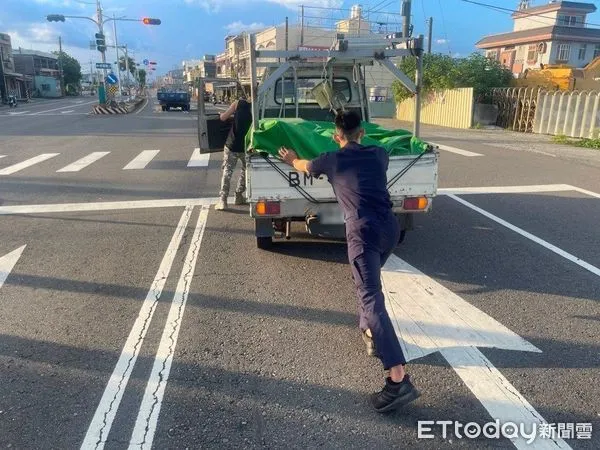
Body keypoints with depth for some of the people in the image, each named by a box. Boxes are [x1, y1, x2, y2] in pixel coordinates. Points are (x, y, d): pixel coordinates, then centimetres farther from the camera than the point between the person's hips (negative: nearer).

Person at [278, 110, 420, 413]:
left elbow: (304, 166, 33)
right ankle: (370, 333, 42)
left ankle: (399, 380, -23)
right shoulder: (379, 154, 18)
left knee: (371, 299, -14)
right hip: (390, 228, 6)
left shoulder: (332, 160, 10)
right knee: (368, 282, 32)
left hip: (364, 232, -6)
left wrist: (291, 159, 57)